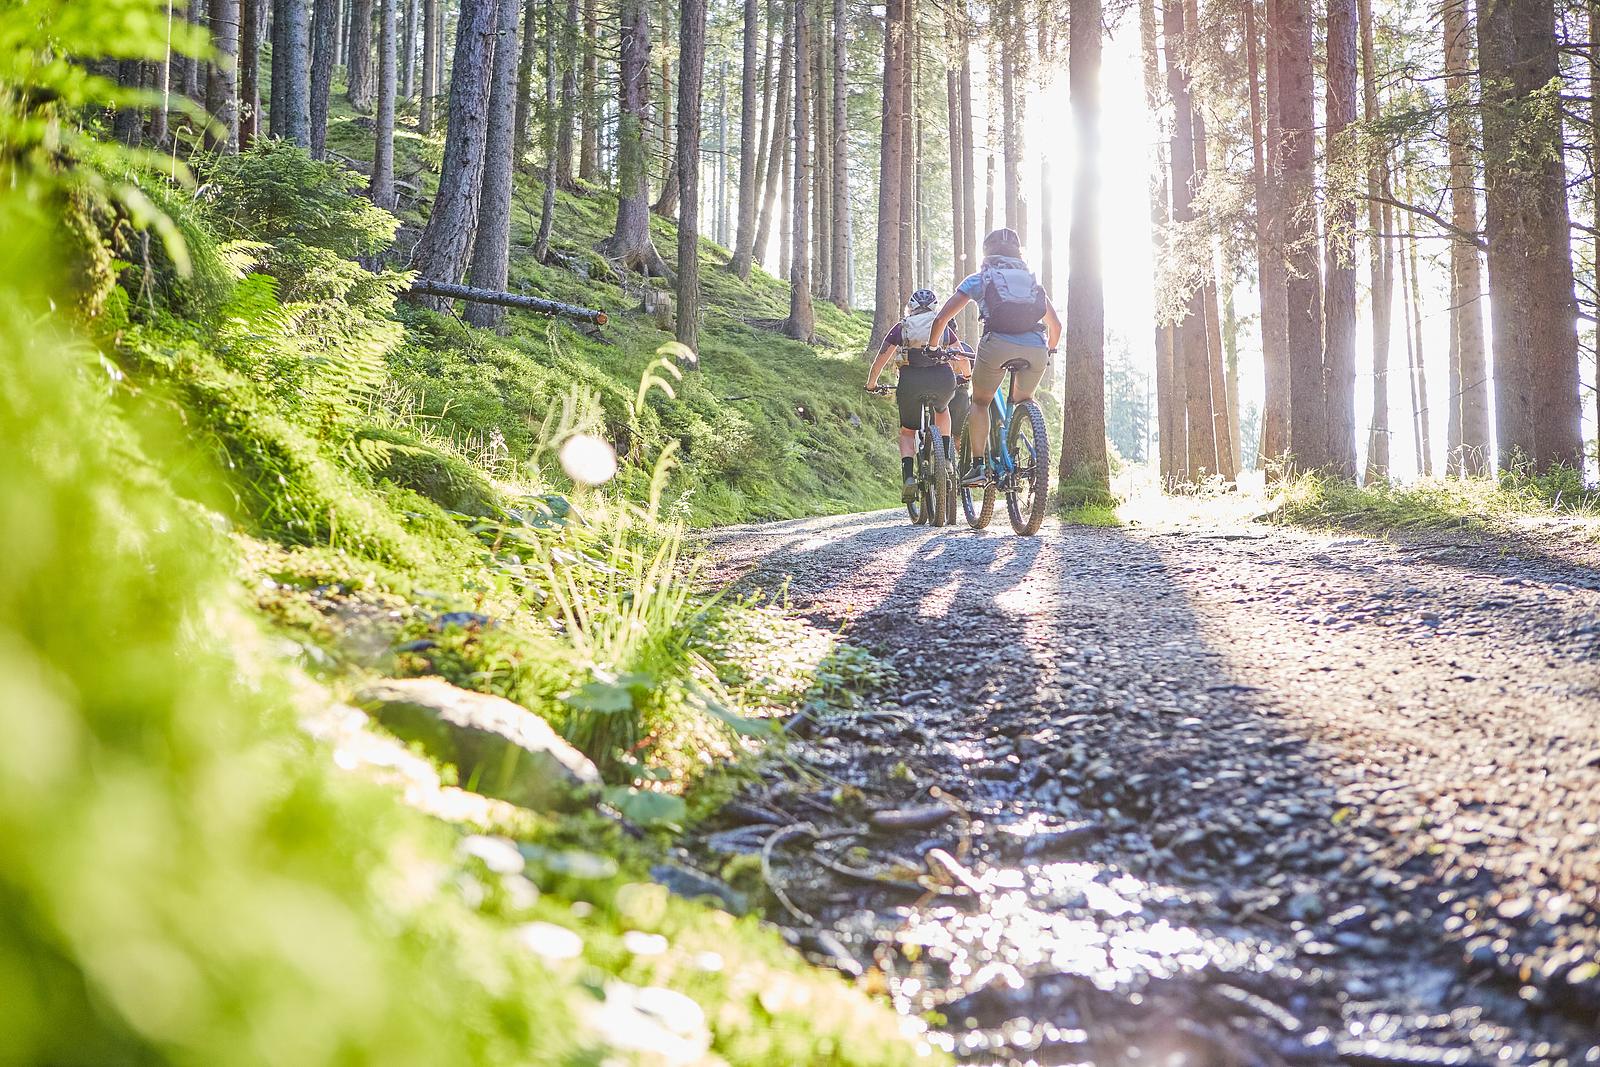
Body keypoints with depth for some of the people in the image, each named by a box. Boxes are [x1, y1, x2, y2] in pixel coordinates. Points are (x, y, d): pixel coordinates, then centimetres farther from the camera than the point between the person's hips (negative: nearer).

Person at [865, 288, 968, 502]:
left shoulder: (902, 327, 20)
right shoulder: (943, 326, 24)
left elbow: (880, 361, 16)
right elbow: (962, 359, 28)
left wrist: (871, 385, 31)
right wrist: (967, 377, 48)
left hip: (911, 380, -1)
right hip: (943, 378, 1)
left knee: (907, 431, 18)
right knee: (942, 409, 36)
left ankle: (908, 477, -4)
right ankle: (946, 458, 21)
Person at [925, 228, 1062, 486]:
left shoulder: (978, 279, 21)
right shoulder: (1032, 280, 30)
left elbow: (941, 319, 17)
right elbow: (1056, 324, 31)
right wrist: (1050, 352, 50)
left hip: (998, 344, -3)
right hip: (1036, 348, 3)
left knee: (980, 402, 17)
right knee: (1024, 402, 27)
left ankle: (978, 465, 2)